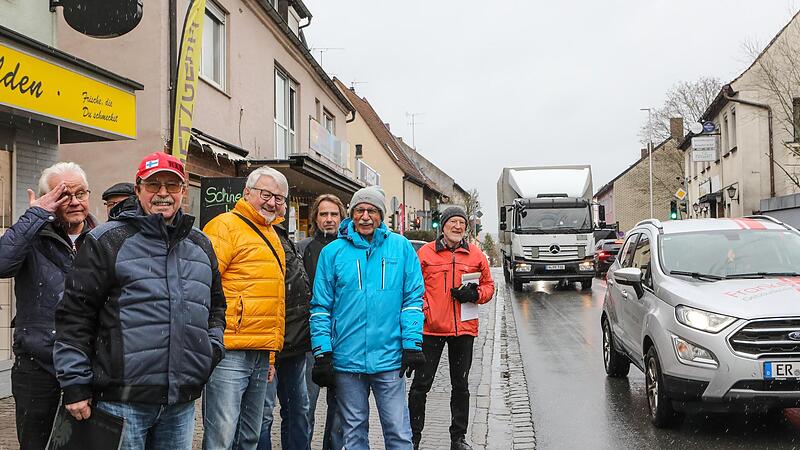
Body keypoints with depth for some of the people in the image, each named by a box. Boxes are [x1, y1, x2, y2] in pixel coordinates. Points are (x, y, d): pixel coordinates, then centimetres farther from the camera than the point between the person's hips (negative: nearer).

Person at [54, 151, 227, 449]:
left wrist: (213, 346, 11)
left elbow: (216, 304, 28)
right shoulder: (107, 240, -2)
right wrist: (75, 384, -8)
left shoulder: (200, 245, 15)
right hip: (122, 401, -5)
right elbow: (75, 315, -5)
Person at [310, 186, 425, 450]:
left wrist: (412, 345, -5)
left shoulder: (401, 247, 4)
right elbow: (321, 307, 3)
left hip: (389, 357, -1)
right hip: (346, 359, 1)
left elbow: (413, 298, 3)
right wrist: (322, 354, -3)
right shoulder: (332, 252, 3)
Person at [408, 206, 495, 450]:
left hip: (464, 329, 3)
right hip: (431, 327, -2)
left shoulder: (476, 255, 6)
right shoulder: (425, 252, 0)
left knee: (461, 385, 13)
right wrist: (421, 312, -10)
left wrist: (474, 294, -9)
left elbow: (488, 285, 12)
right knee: (421, 383, 2)